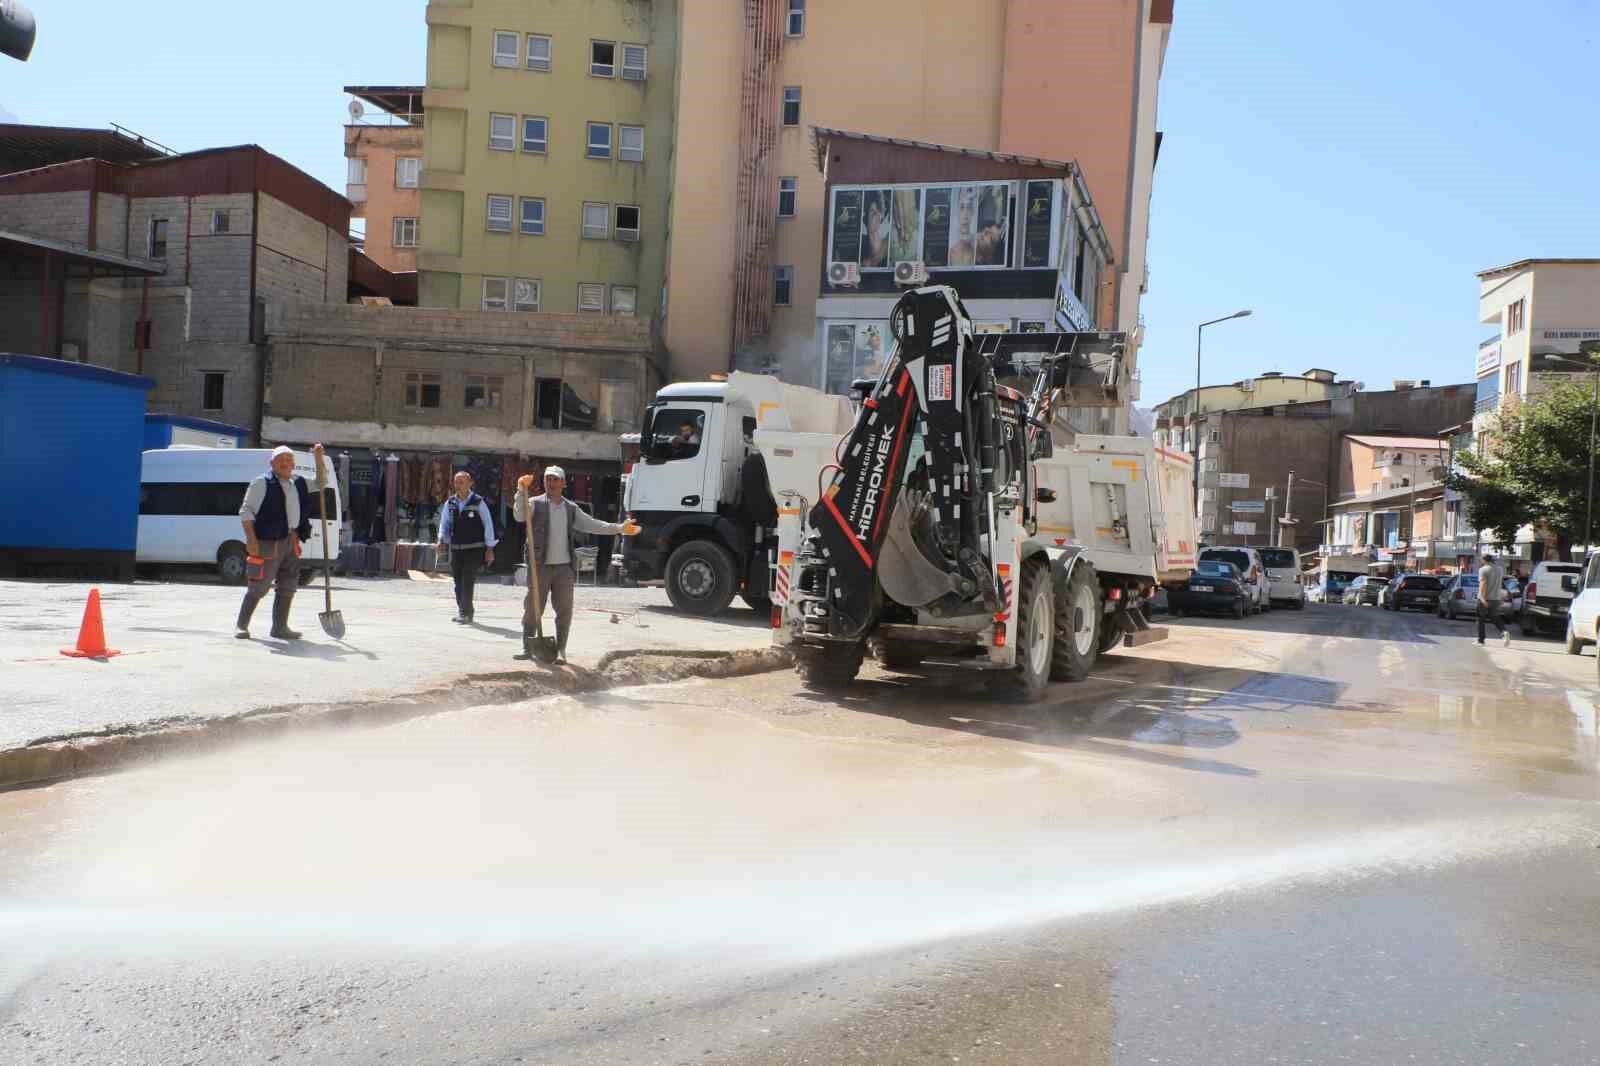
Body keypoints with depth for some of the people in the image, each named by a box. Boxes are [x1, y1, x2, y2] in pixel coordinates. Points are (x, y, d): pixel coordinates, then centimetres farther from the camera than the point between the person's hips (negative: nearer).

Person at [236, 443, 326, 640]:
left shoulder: (298, 483, 15)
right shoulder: (262, 483, -4)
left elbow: (321, 481, 29)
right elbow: (245, 511, -7)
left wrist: (318, 457, 13)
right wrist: (251, 540, -15)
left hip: (291, 542, 7)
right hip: (268, 543, -7)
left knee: (288, 587, 9)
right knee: (259, 587, -3)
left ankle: (280, 627, 17)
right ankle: (241, 625, 9)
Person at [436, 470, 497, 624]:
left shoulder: (478, 502, -5)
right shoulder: (450, 503, 6)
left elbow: (488, 525, -2)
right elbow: (444, 524, 16)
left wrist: (489, 549, -4)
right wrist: (442, 540, -2)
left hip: (474, 549, -5)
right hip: (455, 549, 5)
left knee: (468, 582, -12)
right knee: (458, 583, 11)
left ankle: (465, 614, -9)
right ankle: (463, 611, 25)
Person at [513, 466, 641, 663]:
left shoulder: (571, 508, 12)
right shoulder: (535, 503, 1)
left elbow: (592, 524, 13)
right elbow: (519, 515, -17)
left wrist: (619, 528, 7)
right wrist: (522, 491, -31)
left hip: (564, 567, 3)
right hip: (540, 566, -3)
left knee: (564, 611, 3)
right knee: (533, 608, 2)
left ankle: (560, 650, 11)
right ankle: (527, 648, 13)